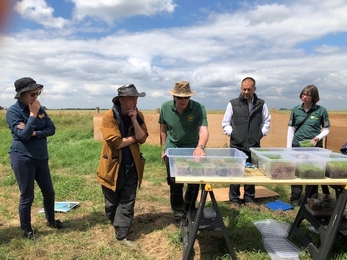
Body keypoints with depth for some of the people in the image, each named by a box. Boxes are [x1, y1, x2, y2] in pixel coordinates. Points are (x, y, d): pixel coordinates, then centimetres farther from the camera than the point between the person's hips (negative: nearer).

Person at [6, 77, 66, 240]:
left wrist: (34, 133, -16)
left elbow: (51, 129, 0)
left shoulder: (40, 109, 5)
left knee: (49, 192, 16)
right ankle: (27, 231, 23)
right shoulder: (13, 111, -12)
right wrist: (33, 114, -21)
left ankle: (51, 221, 37)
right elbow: (23, 135, -21)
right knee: (27, 197, 4)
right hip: (23, 159, -6)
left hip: (41, 157, 6)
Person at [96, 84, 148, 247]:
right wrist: (133, 138, -11)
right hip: (113, 166, -3)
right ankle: (117, 226, 42)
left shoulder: (138, 116, 0)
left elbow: (142, 139, -9)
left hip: (132, 166, 3)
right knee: (112, 203, 15)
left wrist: (134, 120, -18)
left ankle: (122, 236, 15)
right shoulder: (109, 116, -16)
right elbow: (116, 143, -23)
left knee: (127, 203, 6)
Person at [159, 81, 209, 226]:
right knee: (175, 185, 4)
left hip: (193, 149, 0)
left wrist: (200, 147, -49)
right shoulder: (165, 107, -10)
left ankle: (190, 211, 37)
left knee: (194, 184, 11)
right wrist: (164, 149, 6)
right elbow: (163, 129, 3)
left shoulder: (199, 108, -19)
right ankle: (178, 215, 25)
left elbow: (203, 130, -30)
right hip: (173, 150, 1)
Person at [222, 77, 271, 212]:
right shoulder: (233, 103, 0)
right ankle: (234, 200, 17)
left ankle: (249, 199, 26)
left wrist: (262, 133, 4)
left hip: (254, 145, 2)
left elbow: (266, 121, 16)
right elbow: (225, 123, 5)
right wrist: (232, 133, -5)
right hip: (237, 145, -2)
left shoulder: (261, 104, 5)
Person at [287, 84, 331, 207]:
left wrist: (319, 137, -16)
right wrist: (288, 147, 2)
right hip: (297, 146, 1)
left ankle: (312, 198, 23)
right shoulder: (296, 110, 4)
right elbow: (291, 129, 7)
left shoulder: (321, 110, -1)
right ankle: (295, 199, 16)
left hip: (315, 147, -1)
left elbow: (326, 129, 5)